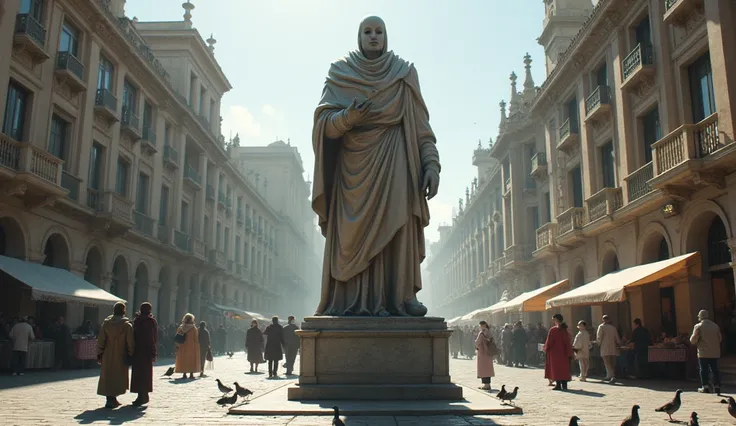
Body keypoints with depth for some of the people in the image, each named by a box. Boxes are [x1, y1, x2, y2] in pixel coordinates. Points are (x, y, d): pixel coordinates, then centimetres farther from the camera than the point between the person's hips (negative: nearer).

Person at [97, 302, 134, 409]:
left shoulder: (106, 323, -1)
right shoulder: (127, 325, -10)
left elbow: (100, 340, 0)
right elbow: (130, 343, -9)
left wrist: (99, 354, 6)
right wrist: (130, 356, 0)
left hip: (107, 356, 3)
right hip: (120, 357, -3)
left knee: (107, 376, 13)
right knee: (118, 377, 7)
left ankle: (111, 399, 19)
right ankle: (112, 400, 2)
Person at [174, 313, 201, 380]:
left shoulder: (180, 328, -1)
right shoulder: (193, 328, -9)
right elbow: (196, 339, -6)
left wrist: (177, 346, 2)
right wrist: (197, 347, 2)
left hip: (183, 346, 3)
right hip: (192, 347, -2)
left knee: (183, 360, 9)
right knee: (192, 360, 6)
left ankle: (184, 374, 7)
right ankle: (191, 374, 4)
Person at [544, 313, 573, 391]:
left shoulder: (553, 330, -14)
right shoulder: (564, 329, 3)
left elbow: (549, 342, -11)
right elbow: (567, 342, 5)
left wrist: (546, 349, 5)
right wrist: (569, 352, 10)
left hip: (554, 352, -5)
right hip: (563, 352, 5)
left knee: (556, 368, 1)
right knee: (564, 368, 10)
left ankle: (558, 385, -1)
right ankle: (564, 385, 11)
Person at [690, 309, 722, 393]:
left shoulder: (698, 326, -9)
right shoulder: (715, 326, 6)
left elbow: (693, 340, -11)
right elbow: (720, 338, 12)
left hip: (703, 353, -4)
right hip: (715, 352, 4)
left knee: (704, 370, 3)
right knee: (715, 369, 10)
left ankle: (705, 387, 3)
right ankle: (717, 386, 11)